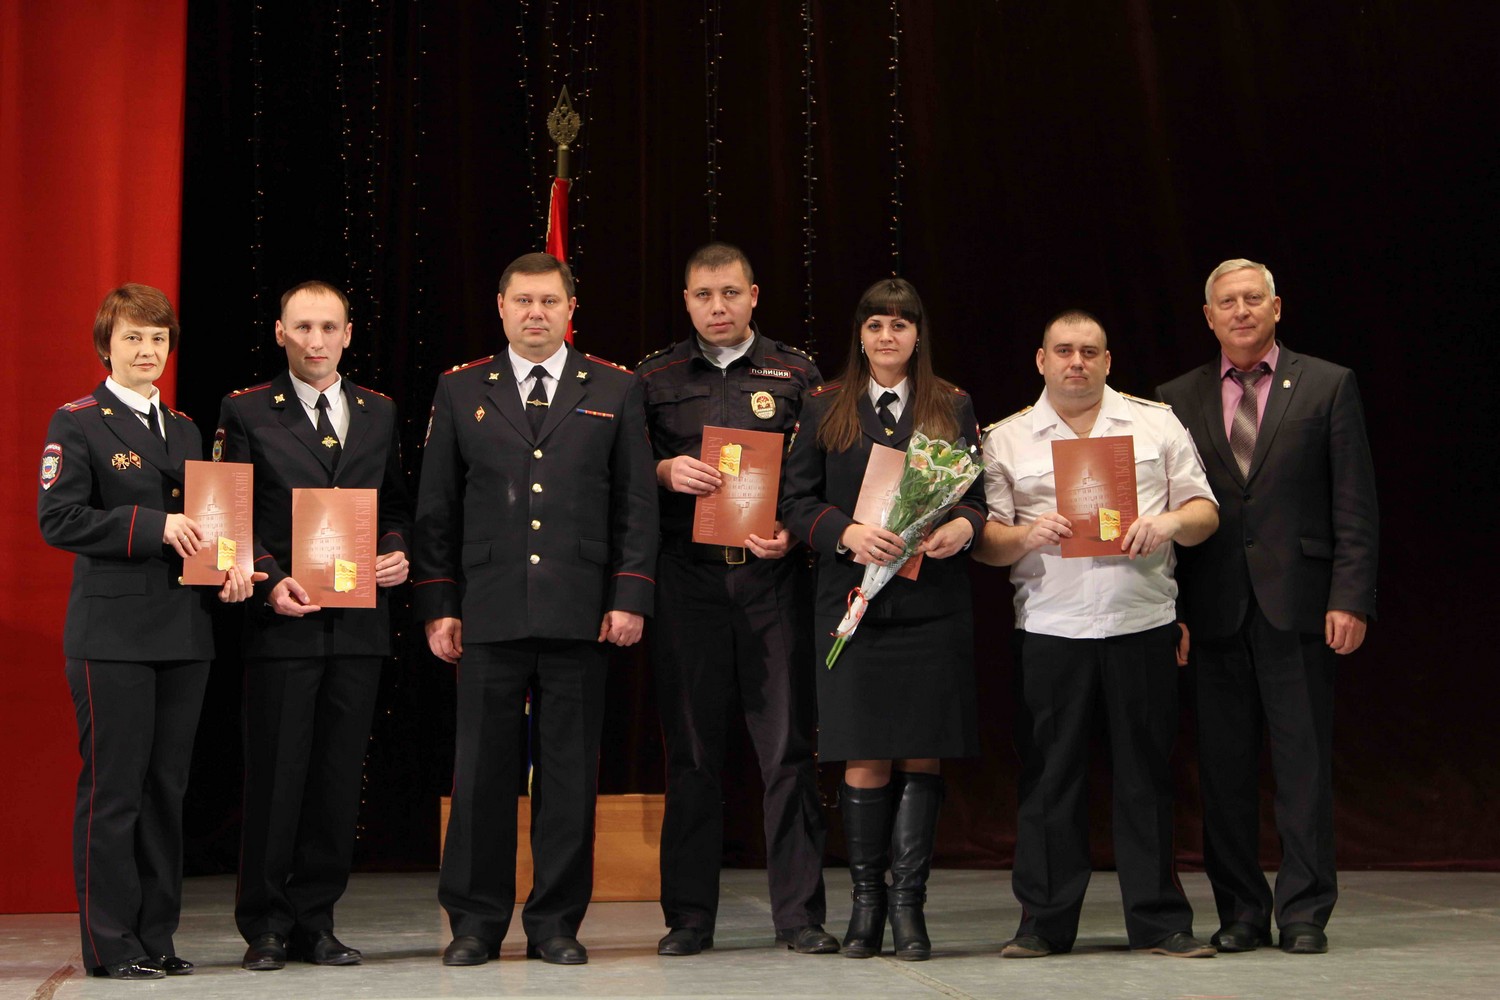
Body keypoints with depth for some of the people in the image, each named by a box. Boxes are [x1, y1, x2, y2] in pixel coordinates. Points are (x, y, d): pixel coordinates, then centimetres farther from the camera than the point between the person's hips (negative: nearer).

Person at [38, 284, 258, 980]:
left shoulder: (184, 430, 18)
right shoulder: (77, 424, -1)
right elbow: (58, 518, -12)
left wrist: (229, 564, -1)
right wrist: (154, 526, -18)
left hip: (184, 630, 6)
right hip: (112, 632, -6)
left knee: (166, 789, 10)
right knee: (113, 790, -3)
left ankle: (156, 937, 17)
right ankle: (110, 945, 5)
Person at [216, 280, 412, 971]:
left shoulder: (379, 413, 14)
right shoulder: (246, 413, 3)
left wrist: (396, 551, -1)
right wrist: (271, 580, -14)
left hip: (360, 622, 4)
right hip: (281, 623, -3)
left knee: (339, 777, 6)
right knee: (275, 777, -1)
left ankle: (315, 921, 15)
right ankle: (265, 927, 10)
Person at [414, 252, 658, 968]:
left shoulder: (614, 391, 10)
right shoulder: (460, 391, 11)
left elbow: (636, 505, 7)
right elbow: (436, 508, 9)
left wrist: (630, 599, -2)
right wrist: (437, 606, 2)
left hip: (579, 613, 0)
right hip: (489, 612, 0)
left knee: (569, 774, 3)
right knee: (481, 773, 2)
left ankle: (556, 923, 13)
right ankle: (476, 922, 11)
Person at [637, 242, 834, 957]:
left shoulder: (796, 374, 10)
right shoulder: (655, 379, 12)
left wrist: (792, 534, -9)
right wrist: (665, 473, -8)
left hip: (772, 577, -1)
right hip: (686, 581, 1)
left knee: (787, 748, -1)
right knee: (692, 751, 4)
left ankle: (799, 913, 6)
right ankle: (690, 916, 11)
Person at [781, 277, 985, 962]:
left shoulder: (954, 409, 12)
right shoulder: (826, 411, 10)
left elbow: (979, 494, 11)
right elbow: (797, 501, 4)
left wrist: (963, 527, -11)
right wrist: (849, 534, -14)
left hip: (933, 603, 1)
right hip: (854, 599, -1)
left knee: (922, 756, 0)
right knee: (866, 760, -1)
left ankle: (908, 904, 8)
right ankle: (867, 901, 11)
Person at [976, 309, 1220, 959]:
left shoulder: (1157, 424, 12)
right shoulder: (1007, 440, 10)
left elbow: (1205, 512, 10)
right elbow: (985, 540, 5)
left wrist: (1171, 522, -11)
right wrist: (1025, 535, -15)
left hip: (1142, 623, 0)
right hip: (1049, 629, 0)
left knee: (1147, 772, 3)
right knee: (1049, 776, 2)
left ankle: (1159, 922, 11)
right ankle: (1044, 923, 10)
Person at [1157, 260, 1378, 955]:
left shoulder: (1328, 386, 5)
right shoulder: (1178, 399, 11)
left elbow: (1355, 505, 1)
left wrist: (1350, 598, -8)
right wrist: (1168, 609, 0)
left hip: (1297, 603, -2)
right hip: (1213, 609, 2)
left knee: (1304, 761, -1)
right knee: (1223, 766, 5)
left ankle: (1303, 914, 6)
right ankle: (1240, 911, 14)